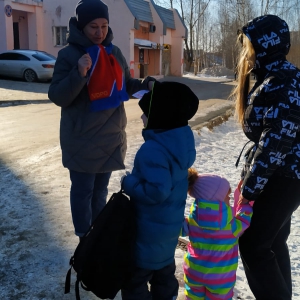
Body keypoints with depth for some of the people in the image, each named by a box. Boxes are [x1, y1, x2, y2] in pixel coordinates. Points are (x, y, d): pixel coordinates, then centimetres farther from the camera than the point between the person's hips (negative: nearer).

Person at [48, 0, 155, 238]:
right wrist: (78, 74, -30)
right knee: (83, 190, 6)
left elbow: (125, 86, 15)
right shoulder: (69, 54, -11)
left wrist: (146, 84, -5)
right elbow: (57, 97, -15)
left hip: (111, 137, 5)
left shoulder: (114, 52, 5)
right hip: (82, 140, -5)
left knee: (101, 188, 18)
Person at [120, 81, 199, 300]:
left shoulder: (154, 150, -30)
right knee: (164, 271, 26)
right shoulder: (184, 140, 0)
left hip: (151, 228, -9)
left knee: (135, 277, 9)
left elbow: (156, 190, -34)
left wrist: (129, 183, -19)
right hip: (171, 222, 9)